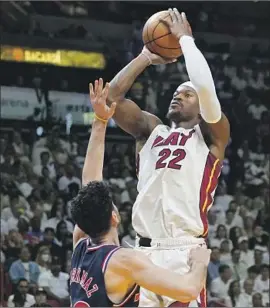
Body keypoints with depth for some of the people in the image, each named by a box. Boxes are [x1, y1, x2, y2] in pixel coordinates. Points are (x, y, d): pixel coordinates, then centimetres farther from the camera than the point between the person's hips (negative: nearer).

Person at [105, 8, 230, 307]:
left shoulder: (210, 135, 9)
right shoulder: (151, 130, 22)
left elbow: (205, 87, -8)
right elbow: (112, 95, 13)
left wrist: (186, 39, 4)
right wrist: (147, 56, 18)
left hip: (185, 254, -4)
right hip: (143, 253, 5)